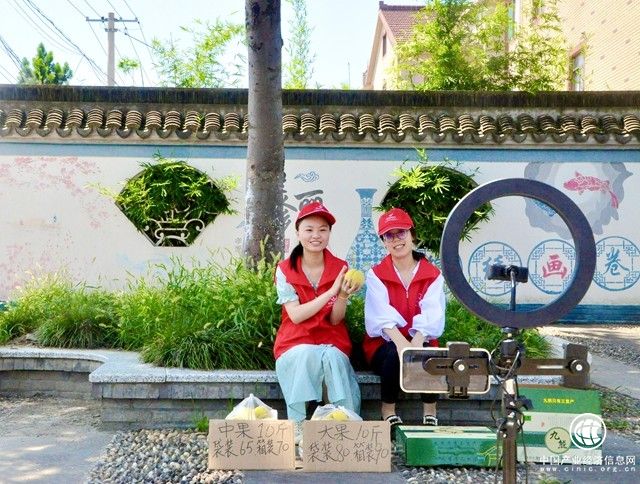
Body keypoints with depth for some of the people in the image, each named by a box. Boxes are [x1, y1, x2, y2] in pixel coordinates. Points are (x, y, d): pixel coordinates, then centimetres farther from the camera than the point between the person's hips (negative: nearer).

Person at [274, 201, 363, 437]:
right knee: (305, 355, -34)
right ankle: (299, 427, -22)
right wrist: (331, 291, -22)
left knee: (333, 357, -33)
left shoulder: (340, 268, 0)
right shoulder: (285, 270, -3)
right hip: (296, 344, -1)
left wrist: (343, 295, -25)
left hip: (332, 343, 1)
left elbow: (335, 320, -4)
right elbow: (296, 316, -13)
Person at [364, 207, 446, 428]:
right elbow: (382, 315, -17)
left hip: (420, 342, 1)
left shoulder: (433, 275, 3)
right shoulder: (376, 275, 1)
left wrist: (417, 341, -35)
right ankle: (388, 411, -14)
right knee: (394, 353, -33)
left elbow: (432, 315, -14)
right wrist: (400, 342, -36)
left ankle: (430, 413, -12)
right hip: (384, 344, 0)